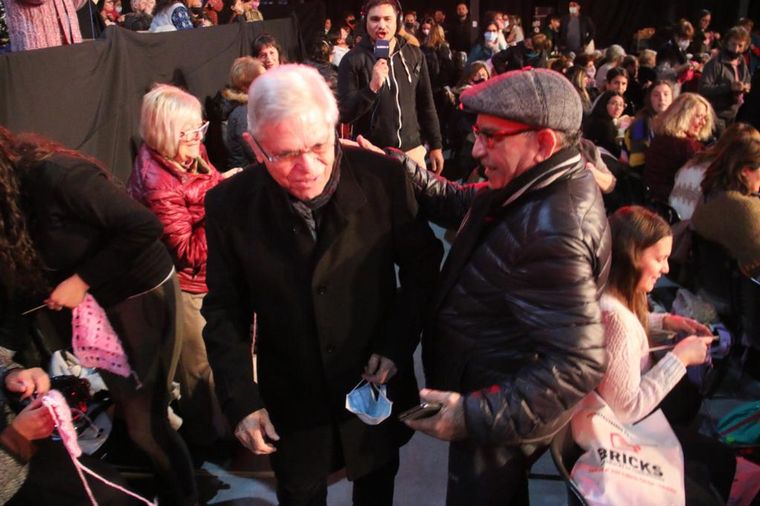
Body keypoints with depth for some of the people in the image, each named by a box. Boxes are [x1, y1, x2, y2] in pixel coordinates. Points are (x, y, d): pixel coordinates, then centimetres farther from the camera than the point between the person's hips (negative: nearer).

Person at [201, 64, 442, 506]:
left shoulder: (384, 178, -19)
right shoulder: (229, 205, -16)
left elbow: (422, 266, -4)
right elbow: (225, 310, -5)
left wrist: (397, 344, -11)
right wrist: (241, 400, -10)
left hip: (377, 384, 0)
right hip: (290, 399, 0)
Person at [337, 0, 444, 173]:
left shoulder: (414, 55, 4)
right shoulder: (353, 60, -7)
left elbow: (426, 104, 12)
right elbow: (344, 114, -12)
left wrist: (436, 145, 11)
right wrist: (372, 87, -25)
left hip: (412, 150, 3)